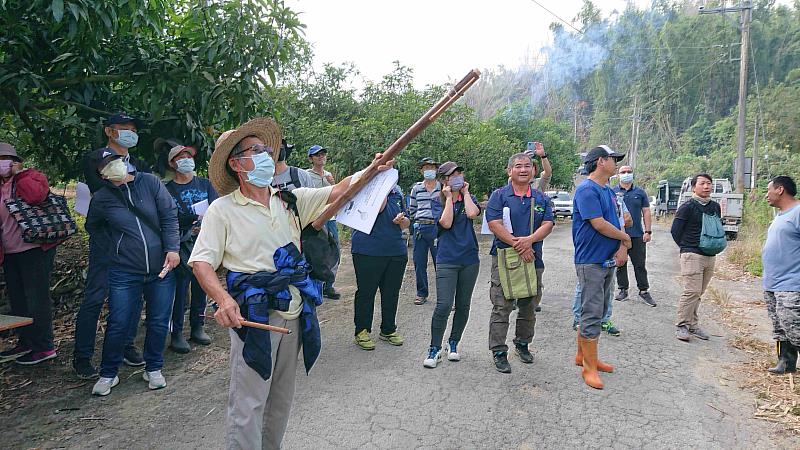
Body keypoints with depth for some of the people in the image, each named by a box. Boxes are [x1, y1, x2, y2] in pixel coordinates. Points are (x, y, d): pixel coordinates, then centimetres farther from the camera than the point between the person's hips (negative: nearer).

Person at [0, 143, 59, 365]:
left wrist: (20, 174, -18)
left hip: (34, 249, -8)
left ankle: (44, 347, 5)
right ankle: (26, 343, 30)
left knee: (36, 299, -4)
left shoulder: (32, 176, -7)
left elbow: (36, 195, -31)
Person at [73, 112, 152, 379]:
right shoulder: (93, 159, 2)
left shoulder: (140, 165, 19)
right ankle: (82, 357, 6)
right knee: (94, 297, -3)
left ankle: (127, 346, 20)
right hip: (106, 239, -5)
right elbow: (102, 190, -15)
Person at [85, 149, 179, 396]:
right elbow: (92, 228, 19)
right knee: (118, 325, 4)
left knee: (159, 322, 9)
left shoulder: (150, 182, -1)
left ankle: (153, 369, 28)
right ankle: (108, 374, 25)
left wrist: (172, 249, -8)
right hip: (124, 272, 0)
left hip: (161, 268, 1)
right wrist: (117, 243, 8)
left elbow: (169, 216, -1)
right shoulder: (101, 199, 0)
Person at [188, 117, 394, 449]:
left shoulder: (291, 200, 11)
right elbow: (201, 262, -7)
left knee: (282, 400, 17)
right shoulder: (223, 210, -3)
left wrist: (372, 170, -9)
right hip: (253, 314, -5)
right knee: (247, 404, -2)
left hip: (293, 312, 5)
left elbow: (337, 192, 6)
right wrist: (223, 299, -25)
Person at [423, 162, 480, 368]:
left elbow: (472, 213, -15)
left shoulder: (469, 198, 8)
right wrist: (449, 198, -10)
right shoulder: (439, 201, 1)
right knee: (443, 306, -11)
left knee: (463, 305, 11)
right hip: (447, 260, -3)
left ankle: (453, 343, 27)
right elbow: (446, 223, -16)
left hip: (469, 260, 3)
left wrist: (465, 192, -4)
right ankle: (434, 349, 1)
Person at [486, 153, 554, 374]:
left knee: (529, 306, 14)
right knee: (501, 307, -4)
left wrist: (530, 240, -18)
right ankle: (499, 352, 5)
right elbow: (494, 224, -12)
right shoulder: (499, 195, -2)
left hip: (533, 259, 4)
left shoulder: (541, 198, 11)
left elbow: (548, 224, 1)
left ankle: (523, 344, 32)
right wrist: (518, 245, -18)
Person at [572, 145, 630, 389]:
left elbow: (616, 222, 13)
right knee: (592, 314, -5)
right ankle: (589, 367, 4)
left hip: (608, 261, 9)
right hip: (591, 262, -9)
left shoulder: (609, 191, 15)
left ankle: (583, 355, 29)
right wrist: (626, 238, -6)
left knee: (598, 312, 16)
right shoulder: (587, 190, -15)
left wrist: (622, 248, -5)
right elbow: (599, 224, -21)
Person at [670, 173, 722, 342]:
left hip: (710, 256, 6)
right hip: (692, 255, -6)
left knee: (698, 293, 10)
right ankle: (681, 326, -2)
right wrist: (687, 247, -1)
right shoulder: (687, 207, -7)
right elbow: (675, 231, -5)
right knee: (692, 292, -11)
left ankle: (693, 325, 19)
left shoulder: (715, 207, 12)